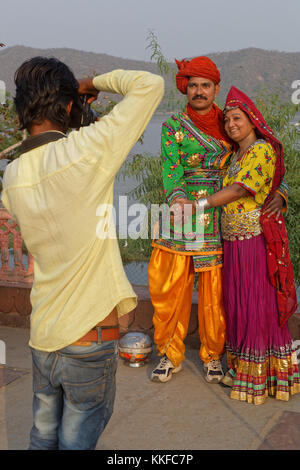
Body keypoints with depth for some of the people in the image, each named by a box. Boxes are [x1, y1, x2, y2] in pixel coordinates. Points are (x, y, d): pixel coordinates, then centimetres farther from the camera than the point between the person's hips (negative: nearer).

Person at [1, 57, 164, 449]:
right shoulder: (85, 149, -17)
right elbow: (150, 84, -13)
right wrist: (93, 83, 3)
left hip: (42, 334, 6)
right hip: (90, 336, -6)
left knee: (43, 436, 22)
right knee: (78, 440, 10)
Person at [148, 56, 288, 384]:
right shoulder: (173, 127, 6)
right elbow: (170, 169, -6)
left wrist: (279, 193, -7)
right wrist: (176, 196, -27)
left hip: (220, 219, 1)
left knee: (215, 292, 3)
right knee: (168, 288, 1)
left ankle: (212, 356, 22)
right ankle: (170, 355, 19)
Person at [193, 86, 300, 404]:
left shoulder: (262, 150, -9)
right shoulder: (235, 155, 18)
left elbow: (241, 189, -20)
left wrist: (198, 204, -23)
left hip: (257, 239, -8)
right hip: (234, 240, 8)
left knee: (259, 304, -3)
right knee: (238, 303, 11)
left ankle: (261, 376, 7)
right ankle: (241, 368, 22)